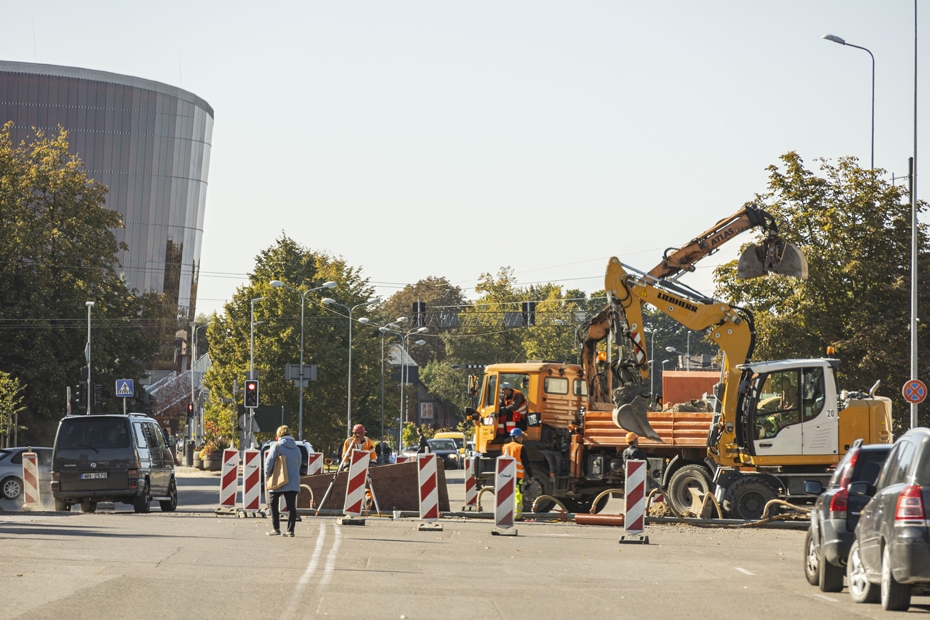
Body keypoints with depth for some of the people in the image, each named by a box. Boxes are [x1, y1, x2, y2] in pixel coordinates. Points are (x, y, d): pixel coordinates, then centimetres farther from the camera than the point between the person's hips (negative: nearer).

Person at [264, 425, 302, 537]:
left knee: (274, 504, 8)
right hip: (293, 482, 4)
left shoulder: (277, 446, -5)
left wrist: (267, 475, 3)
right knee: (291, 506, 3)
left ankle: (276, 529, 2)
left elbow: (269, 462, -11)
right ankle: (290, 530, -1)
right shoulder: (296, 448, 12)